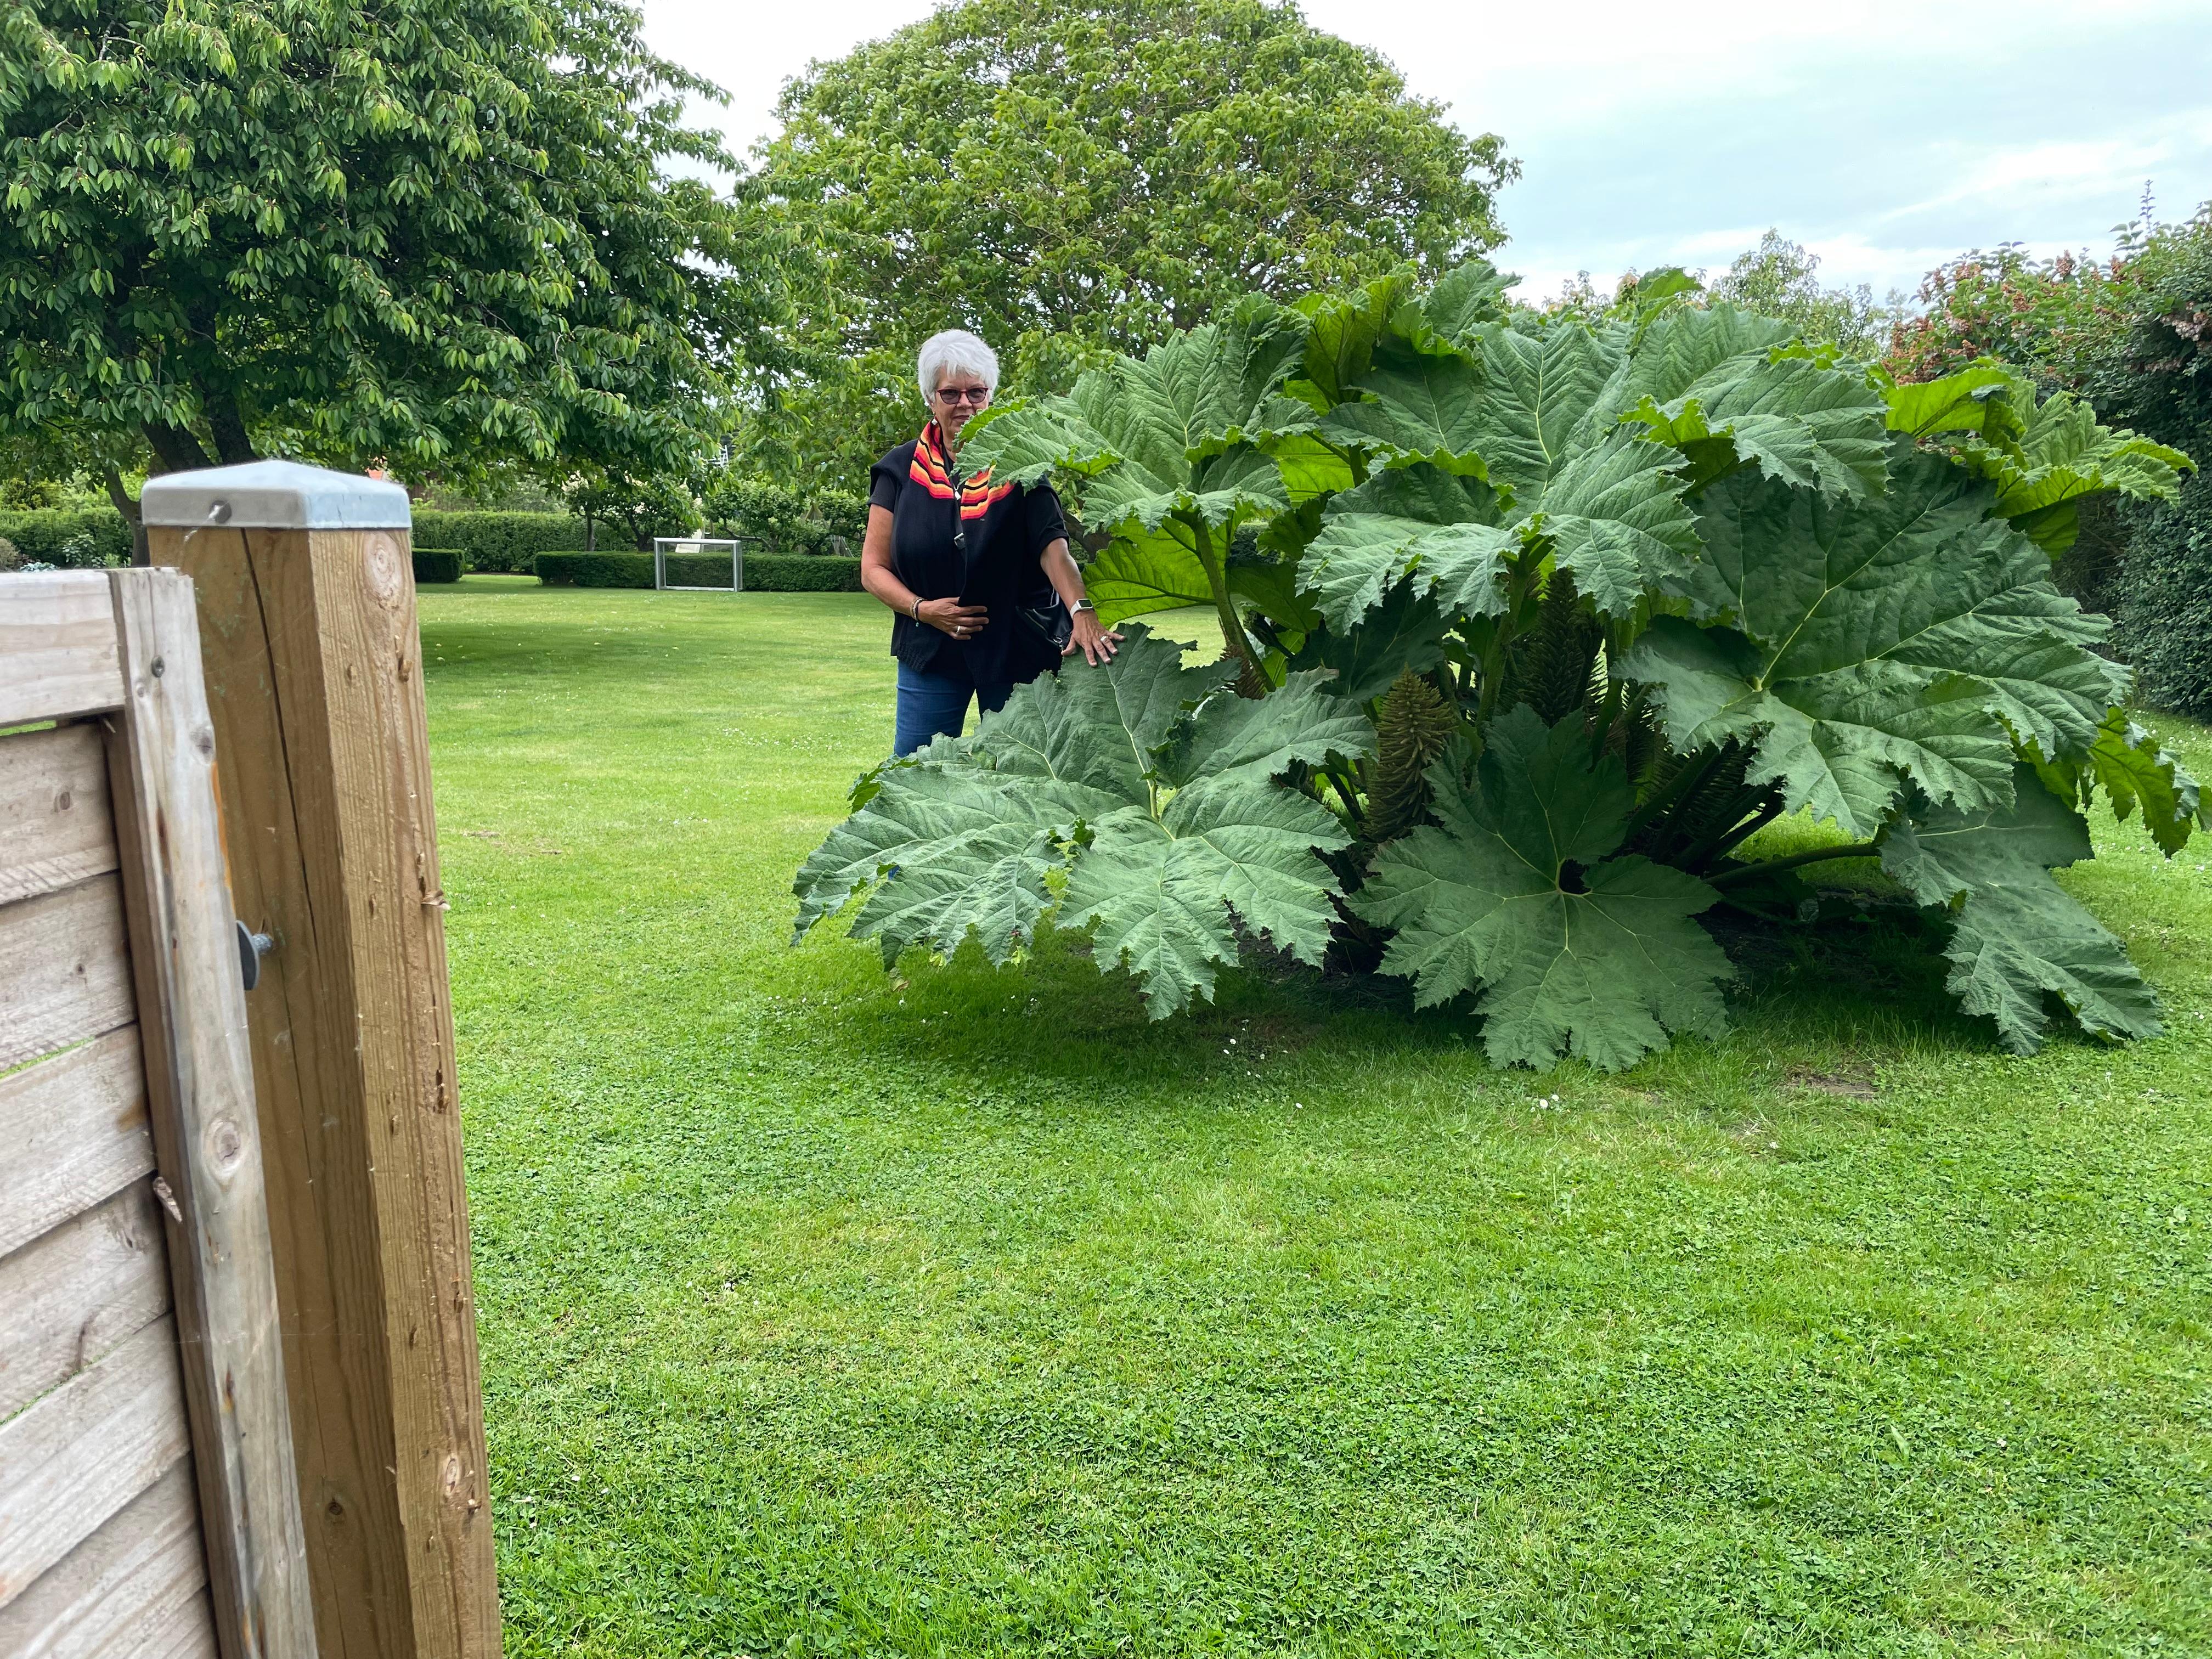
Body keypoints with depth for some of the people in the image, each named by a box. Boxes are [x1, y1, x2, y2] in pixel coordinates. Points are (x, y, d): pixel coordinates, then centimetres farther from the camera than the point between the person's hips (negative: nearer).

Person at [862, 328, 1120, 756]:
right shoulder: (901, 471, 1)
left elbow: (1053, 545, -19)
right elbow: (873, 568, 3)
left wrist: (1082, 610, -36)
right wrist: (921, 608, -15)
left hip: (1016, 654, -1)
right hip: (930, 653, 1)